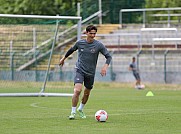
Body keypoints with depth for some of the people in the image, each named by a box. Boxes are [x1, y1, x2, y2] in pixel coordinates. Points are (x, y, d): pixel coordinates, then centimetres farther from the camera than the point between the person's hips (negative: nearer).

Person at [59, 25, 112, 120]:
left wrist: (105, 66, -22)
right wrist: (64, 58, 28)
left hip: (90, 73, 2)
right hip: (79, 70, -2)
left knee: (87, 93, 15)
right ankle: (73, 112, -9)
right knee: (77, 90, -21)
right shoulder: (80, 43, -4)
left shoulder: (98, 45, -8)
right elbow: (72, 50, 16)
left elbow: (108, 56, -5)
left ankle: (80, 109, 42)